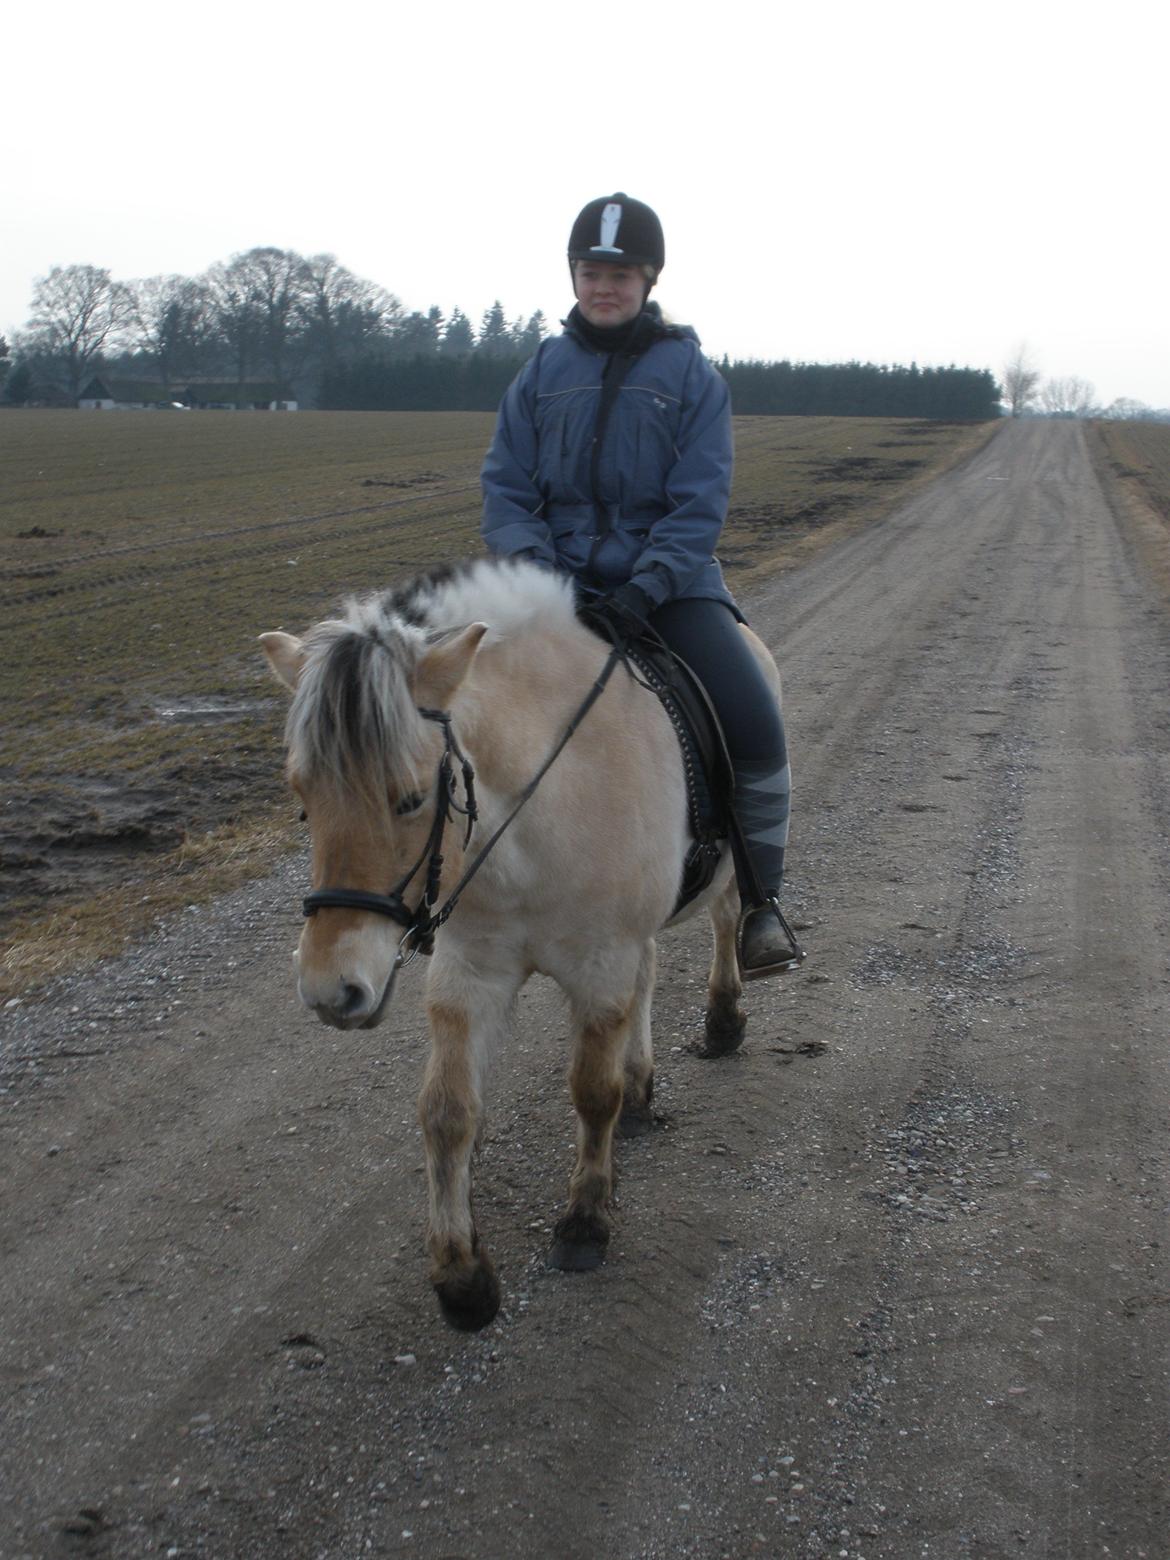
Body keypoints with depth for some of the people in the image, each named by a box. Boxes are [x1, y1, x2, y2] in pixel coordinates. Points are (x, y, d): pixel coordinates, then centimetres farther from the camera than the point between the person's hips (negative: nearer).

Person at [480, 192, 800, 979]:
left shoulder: (693, 375, 1)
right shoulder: (544, 371, 8)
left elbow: (700, 505, -6)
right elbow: (506, 486, 7)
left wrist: (645, 589, -21)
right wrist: (534, 565, -12)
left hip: (670, 579, -2)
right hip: (560, 580, 2)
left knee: (756, 724, -20)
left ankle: (761, 899, -1)